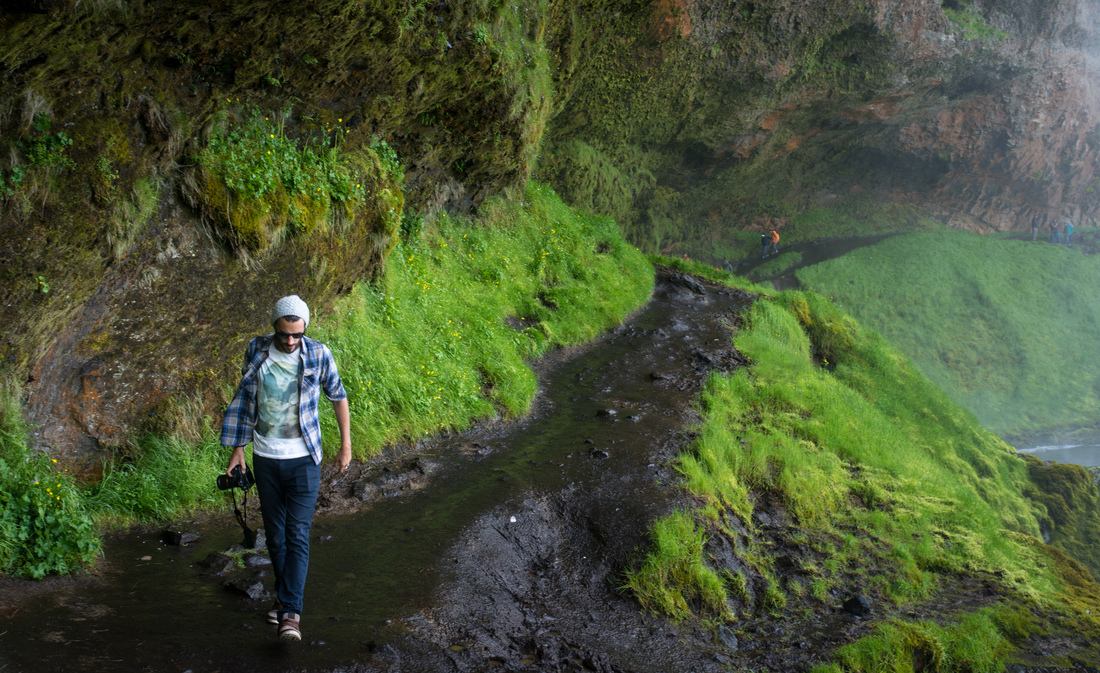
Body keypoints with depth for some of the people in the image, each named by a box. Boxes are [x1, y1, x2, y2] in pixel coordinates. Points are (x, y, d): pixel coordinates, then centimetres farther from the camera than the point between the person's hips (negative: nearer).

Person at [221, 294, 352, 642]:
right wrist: (237, 449, 6)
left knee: (298, 536, -9)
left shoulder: (319, 355, -10)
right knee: (274, 533, 13)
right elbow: (244, 400, 5)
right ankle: (284, 595, 30)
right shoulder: (256, 351, -4)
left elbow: (338, 397, 4)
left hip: (303, 459, -3)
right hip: (265, 457, 3)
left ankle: (290, 612, -9)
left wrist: (346, 444, 6)